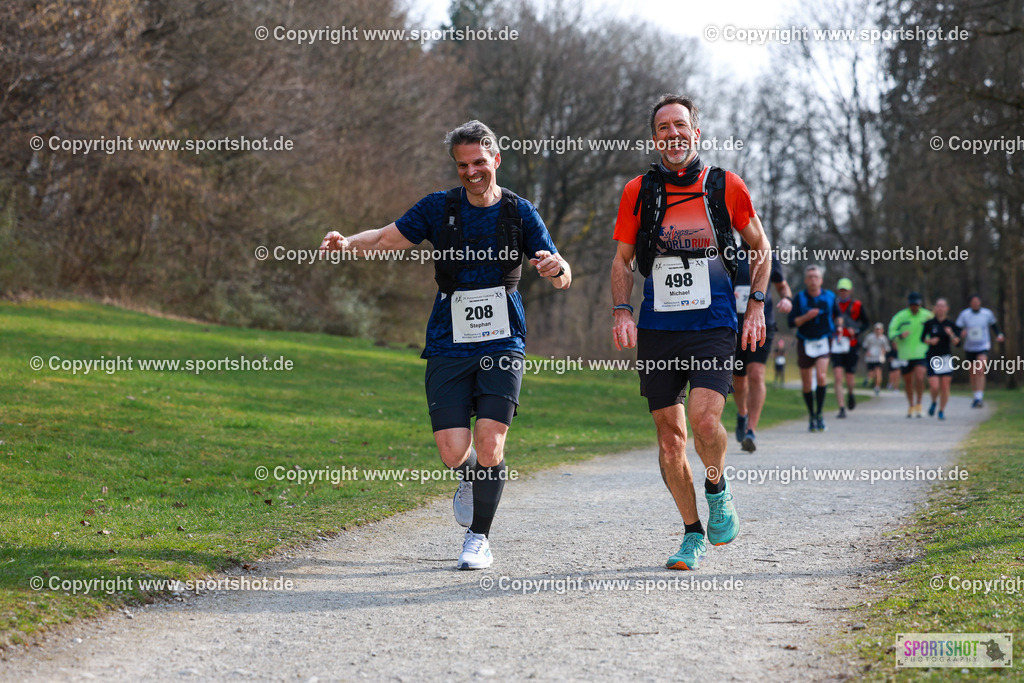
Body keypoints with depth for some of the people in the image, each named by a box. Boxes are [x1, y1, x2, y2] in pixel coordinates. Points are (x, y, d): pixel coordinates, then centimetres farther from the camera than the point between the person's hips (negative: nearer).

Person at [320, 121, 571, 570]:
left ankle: (479, 538, 5)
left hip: (502, 345, -1)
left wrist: (556, 267, -22)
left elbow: (562, 279, 2)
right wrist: (348, 243, -12)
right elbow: (389, 237, 7)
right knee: (454, 453, -7)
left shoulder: (519, 212, 1)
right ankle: (471, 479, 32)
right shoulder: (439, 208, 3)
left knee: (489, 442, -13)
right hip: (448, 347, 1)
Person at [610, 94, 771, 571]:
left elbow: (760, 247, 13)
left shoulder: (726, 187, 2)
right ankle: (693, 533, 16)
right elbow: (622, 259, 12)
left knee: (703, 416, -22)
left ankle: (718, 487, 9)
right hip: (657, 330, 2)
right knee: (669, 434, 2)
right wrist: (621, 312, -1)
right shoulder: (638, 191, 5)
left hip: (714, 325, -2)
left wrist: (756, 306, 4)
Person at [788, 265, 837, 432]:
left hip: (823, 342, 0)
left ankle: (819, 415, -10)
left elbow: (838, 314, 21)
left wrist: (837, 327, 5)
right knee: (806, 384, 5)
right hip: (805, 343, 0)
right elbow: (792, 322, -7)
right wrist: (806, 317, -22)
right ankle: (812, 417, 21)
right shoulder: (799, 298, -3)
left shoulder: (830, 297, 2)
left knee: (821, 376, -21)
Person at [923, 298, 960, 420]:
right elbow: (922, 338, 11)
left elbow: (957, 343, -3)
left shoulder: (951, 325, 1)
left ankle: (942, 411, 14)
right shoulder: (929, 324, 0)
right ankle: (934, 403, 21)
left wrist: (951, 334, -21)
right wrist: (929, 341, -9)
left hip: (946, 358, 1)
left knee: (944, 386, -2)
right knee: (934, 386, -11)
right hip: (932, 358, -1)